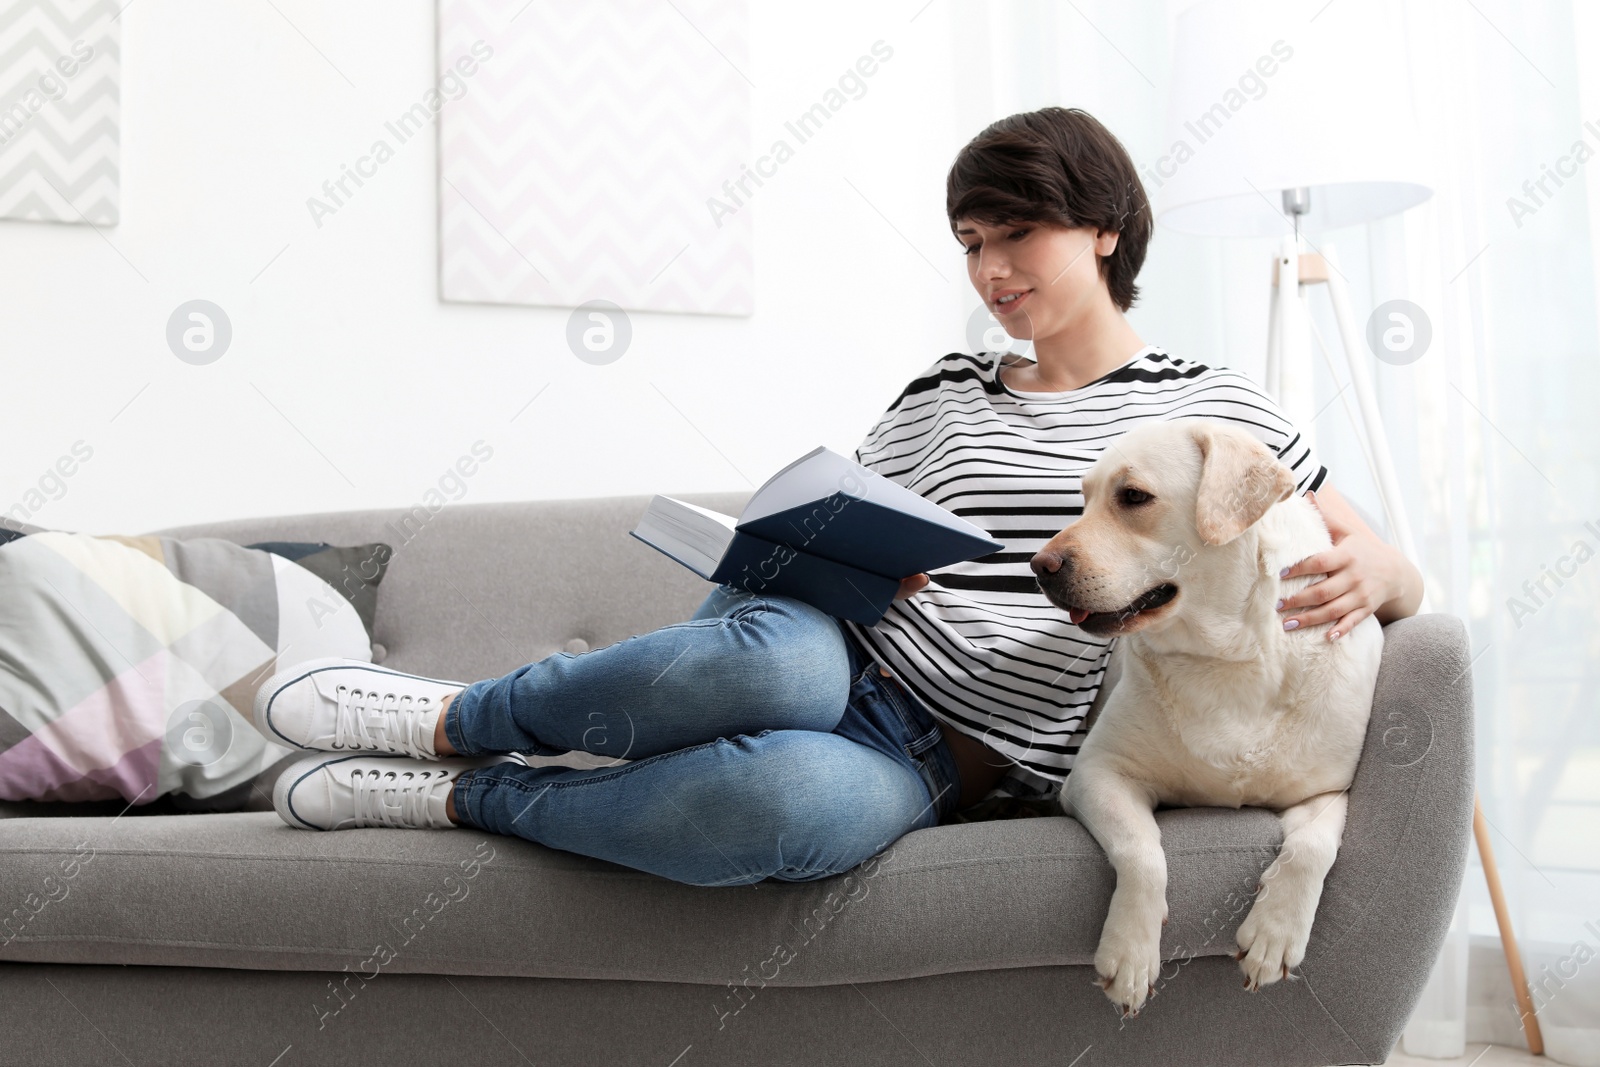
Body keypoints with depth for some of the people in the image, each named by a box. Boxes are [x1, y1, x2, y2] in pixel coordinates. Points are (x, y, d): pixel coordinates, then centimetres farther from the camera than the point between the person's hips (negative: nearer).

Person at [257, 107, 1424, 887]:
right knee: (785, 652, -41)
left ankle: (469, 791, -19)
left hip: (932, 766, -1)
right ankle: (456, 717, -19)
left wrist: (1364, 575, -17)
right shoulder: (947, 394, 15)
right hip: (833, 654, 2)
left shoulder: (1216, 408, 9)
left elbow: (1394, 570, 9)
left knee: (801, 799, -41)